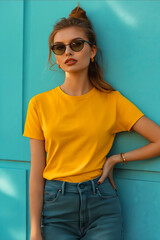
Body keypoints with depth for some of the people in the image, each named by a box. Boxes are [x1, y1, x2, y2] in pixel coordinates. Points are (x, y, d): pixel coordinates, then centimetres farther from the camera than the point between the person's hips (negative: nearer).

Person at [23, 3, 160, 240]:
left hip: (102, 205, 0)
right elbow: (36, 172, 0)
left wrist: (116, 159, -3)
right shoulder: (40, 103, 1)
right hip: (56, 206, 0)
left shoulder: (112, 101, 1)